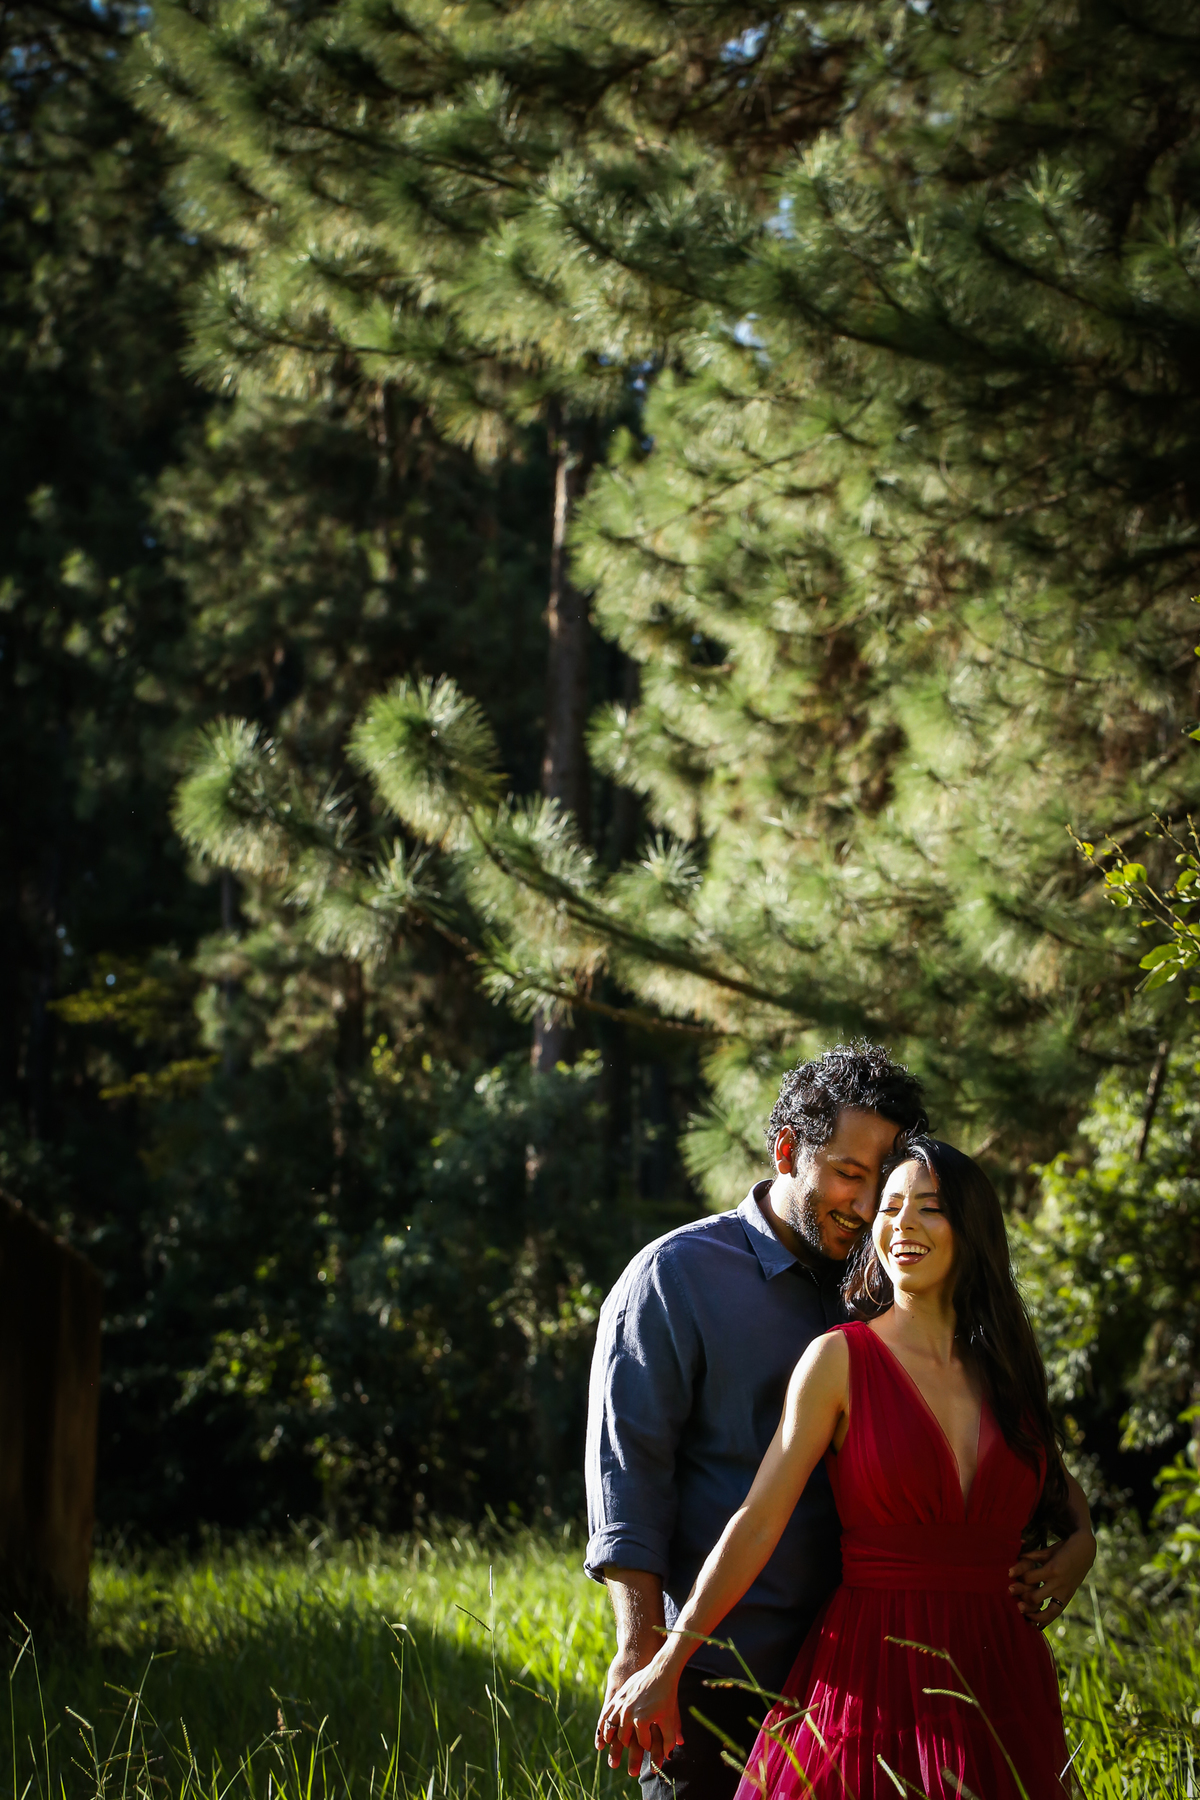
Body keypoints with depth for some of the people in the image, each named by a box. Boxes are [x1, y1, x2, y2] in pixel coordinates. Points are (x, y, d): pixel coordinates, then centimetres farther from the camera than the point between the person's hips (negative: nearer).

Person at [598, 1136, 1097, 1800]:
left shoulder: (1009, 1366, 9)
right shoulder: (840, 1359, -4)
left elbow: (1057, 1484, 28)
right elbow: (758, 1521, -8)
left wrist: (1079, 1543, 5)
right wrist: (665, 1665, -13)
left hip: (1000, 1676, 4)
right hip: (874, 1670, -4)